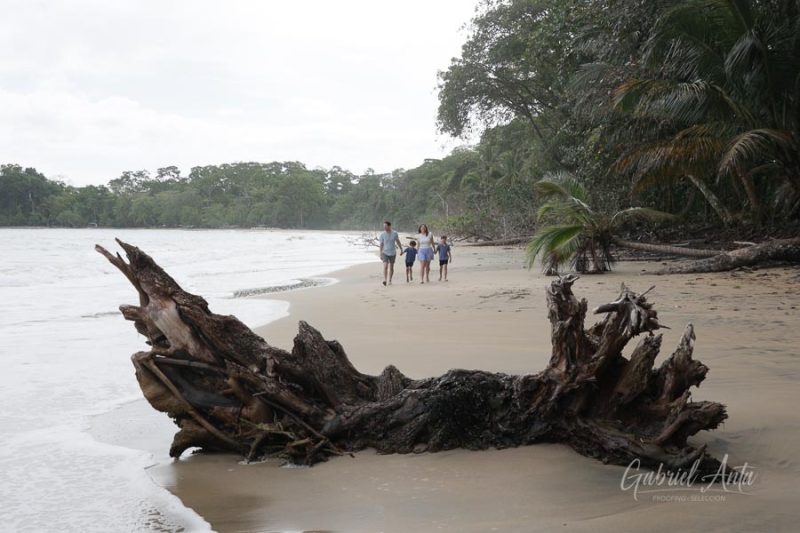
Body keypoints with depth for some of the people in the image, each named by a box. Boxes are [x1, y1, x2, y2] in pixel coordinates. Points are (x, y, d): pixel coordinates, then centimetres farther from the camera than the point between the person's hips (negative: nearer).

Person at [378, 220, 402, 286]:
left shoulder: (394, 233, -5)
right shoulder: (382, 234, -6)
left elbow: (398, 242, 8)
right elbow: (381, 244, 0)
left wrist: (401, 249, 11)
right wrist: (380, 254, 2)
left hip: (392, 253, 1)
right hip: (385, 253, -1)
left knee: (391, 267, 6)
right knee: (385, 266, -17)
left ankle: (389, 280, 18)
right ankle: (385, 279, -16)